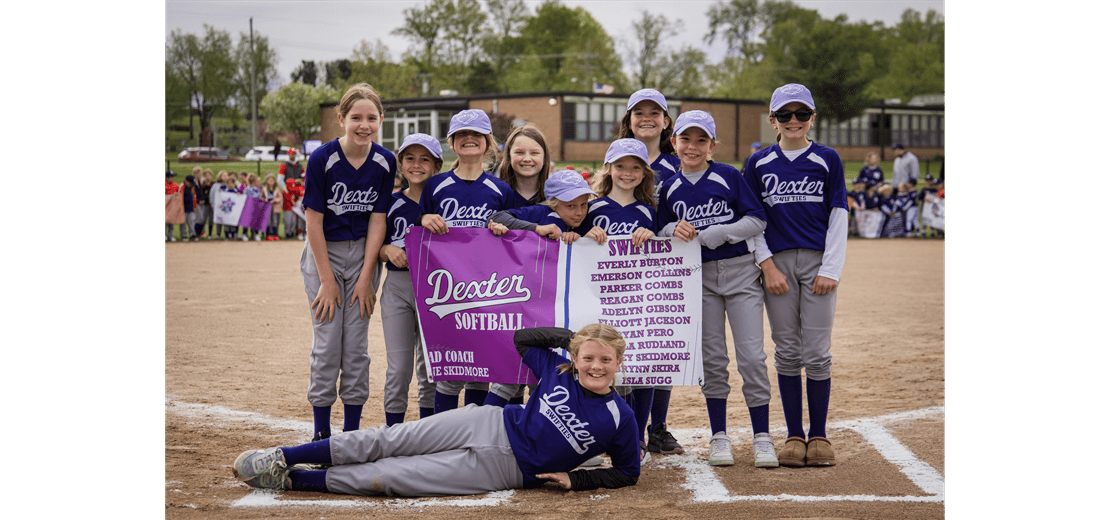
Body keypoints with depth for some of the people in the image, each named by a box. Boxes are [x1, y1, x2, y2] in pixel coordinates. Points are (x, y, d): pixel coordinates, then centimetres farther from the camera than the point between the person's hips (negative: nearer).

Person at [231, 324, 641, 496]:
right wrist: (568, 335, 5)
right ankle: (283, 458, 1)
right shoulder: (559, 371, 2)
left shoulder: (619, 418, -8)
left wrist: (575, 479, -10)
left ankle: (294, 479, -3)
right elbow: (522, 338, 16)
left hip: (507, 469, -3)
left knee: (388, 477, -11)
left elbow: (628, 472, 0)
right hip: (492, 425, 3)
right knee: (388, 441, -8)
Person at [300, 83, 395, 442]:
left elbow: (377, 220, -3)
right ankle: (321, 434, 6)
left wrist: (365, 278, -7)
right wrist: (327, 280, -12)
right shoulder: (322, 159, -16)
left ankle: (352, 432, 12)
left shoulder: (385, 162, -7)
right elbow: (314, 220, -12)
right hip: (324, 253, -2)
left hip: (363, 253, 2)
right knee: (328, 344, -5)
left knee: (357, 345, 2)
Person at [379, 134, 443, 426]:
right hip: (397, 286, 1)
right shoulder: (392, 204, 5)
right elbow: (374, 249, 10)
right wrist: (388, 250, -11)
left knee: (431, 366, 7)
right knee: (398, 367, -1)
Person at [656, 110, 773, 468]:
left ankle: (761, 437, 2)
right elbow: (662, 233, 13)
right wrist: (675, 230, -11)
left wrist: (711, 234, -15)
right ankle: (719, 436, 14)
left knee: (751, 356, -6)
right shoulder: (670, 188, 7)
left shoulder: (729, 176, -3)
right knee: (712, 358, 5)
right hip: (699, 277, 3)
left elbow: (757, 221, -7)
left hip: (740, 271, -3)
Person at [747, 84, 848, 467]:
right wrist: (767, 265, -5)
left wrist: (831, 269, -5)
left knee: (817, 353, -3)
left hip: (818, 262, -1)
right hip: (778, 263, 1)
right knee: (787, 352, 3)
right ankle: (794, 436, 10)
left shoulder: (827, 160, 6)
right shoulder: (759, 164, 8)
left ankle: (819, 436, 6)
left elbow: (838, 216, 3)